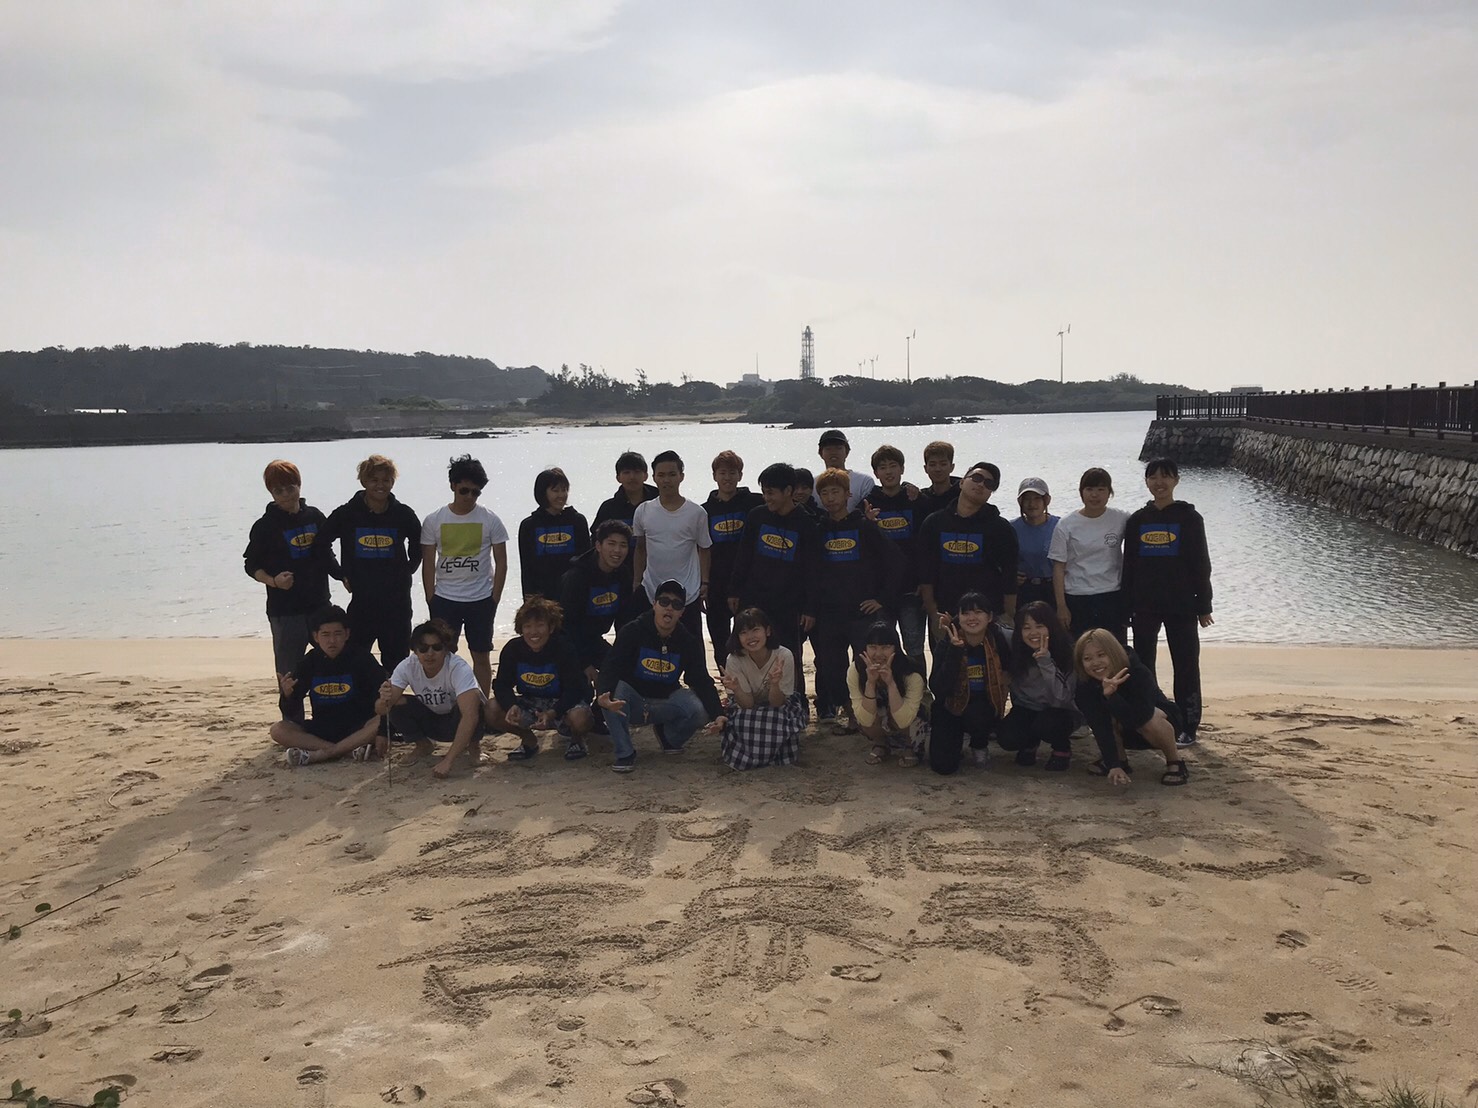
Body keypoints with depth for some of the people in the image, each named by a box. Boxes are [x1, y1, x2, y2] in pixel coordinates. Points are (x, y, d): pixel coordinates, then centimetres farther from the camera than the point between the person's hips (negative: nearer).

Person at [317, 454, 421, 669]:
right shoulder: (346, 514, -5)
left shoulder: (403, 514, -2)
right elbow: (319, 544, 7)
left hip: (397, 602, 1)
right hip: (361, 601, -1)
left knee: (396, 661, 9)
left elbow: (418, 544, 18)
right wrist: (342, 574, 6)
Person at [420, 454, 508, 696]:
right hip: (444, 599, 1)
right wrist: (431, 599, 0)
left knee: (481, 656, 5)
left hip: (481, 600, -1)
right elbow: (428, 564, 4)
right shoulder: (434, 521, 0)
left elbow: (501, 562, 2)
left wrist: (494, 599, -4)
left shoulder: (490, 521, -2)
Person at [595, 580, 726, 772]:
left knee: (700, 710, -26)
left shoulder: (688, 641, -4)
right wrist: (603, 695, -48)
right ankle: (625, 753, -19)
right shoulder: (632, 632, -14)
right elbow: (610, 669, -24)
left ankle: (668, 735, 9)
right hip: (632, 698, -2)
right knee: (614, 690, -36)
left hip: (665, 701, 2)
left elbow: (701, 680, -10)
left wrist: (718, 714, -28)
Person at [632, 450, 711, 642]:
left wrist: (705, 583, -1)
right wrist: (636, 583, 11)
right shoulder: (643, 511, 1)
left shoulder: (696, 513, -5)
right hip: (651, 592, 2)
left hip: (687, 594, -2)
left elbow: (703, 550, 4)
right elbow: (640, 549, 12)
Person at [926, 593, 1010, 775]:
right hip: (951, 707, 0)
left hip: (985, 707, 0)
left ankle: (979, 745, 1)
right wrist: (955, 650, -34)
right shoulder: (948, 642, -15)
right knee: (943, 766, -16)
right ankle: (957, 740, 21)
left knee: (977, 715, -36)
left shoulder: (999, 640, -13)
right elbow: (938, 688, -26)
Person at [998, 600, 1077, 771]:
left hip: (1057, 712, -2)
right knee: (1007, 737, -26)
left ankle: (1062, 747, 0)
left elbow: (1061, 699, -29)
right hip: (1026, 710, 2)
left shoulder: (1066, 651, -21)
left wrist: (1045, 660, -36)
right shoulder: (1016, 650, -13)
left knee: (1045, 724, -35)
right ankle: (1030, 743, 10)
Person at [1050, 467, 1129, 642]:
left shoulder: (1121, 520, 1)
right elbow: (1059, 567, -1)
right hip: (1076, 600, -1)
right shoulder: (1067, 524, -1)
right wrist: (1061, 606, -5)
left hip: (1112, 597, 1)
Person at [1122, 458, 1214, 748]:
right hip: (1145, 606, 3)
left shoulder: (1189, 518, -2)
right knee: (1142, 665, 7)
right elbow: (1128, 566, 8)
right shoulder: (1137, 520, 7)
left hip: (1181, 606, -3)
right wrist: (1126, 607, 4)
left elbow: (1201, 564, -1)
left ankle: (1187, 727, 9)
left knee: (1185, 665, 1)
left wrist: (1203, 606, -5)